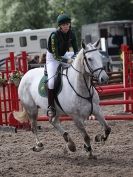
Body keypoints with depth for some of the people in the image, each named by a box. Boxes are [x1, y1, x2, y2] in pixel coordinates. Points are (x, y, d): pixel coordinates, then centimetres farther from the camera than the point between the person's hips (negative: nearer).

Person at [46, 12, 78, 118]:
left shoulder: (71, 34, -9)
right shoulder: (55, 36, -25)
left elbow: (76, 50, -2)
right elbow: (55, 55, -25)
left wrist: (75, 57, -23)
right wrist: (67, 61, -36)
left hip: (65, 55, 6)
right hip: (53, 58, -6)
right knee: (51, 80, -26)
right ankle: (50, 106, -19)